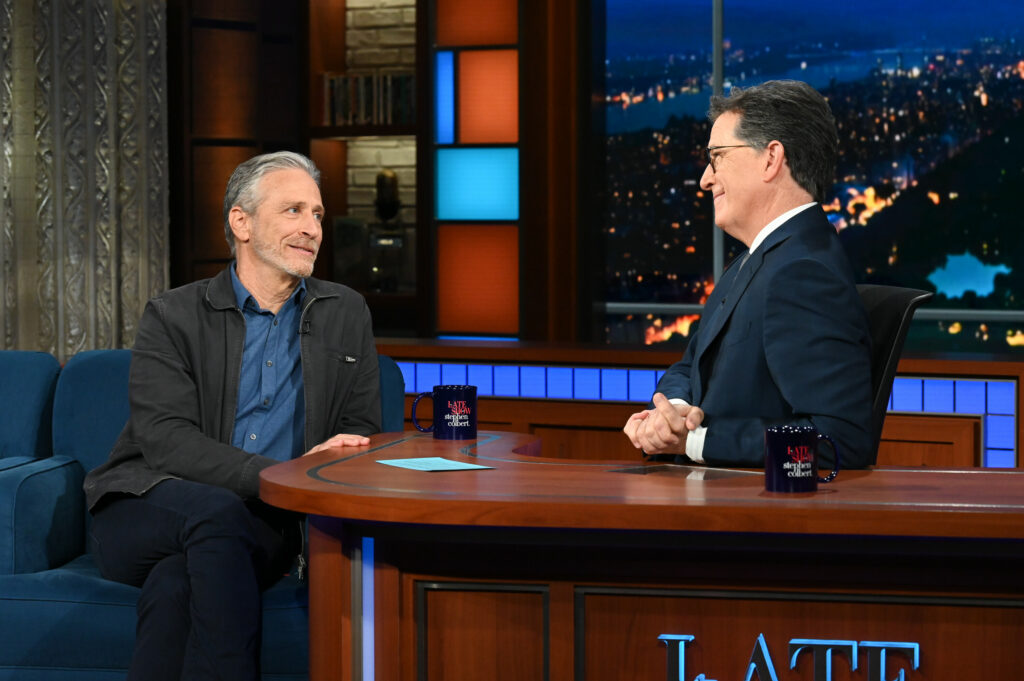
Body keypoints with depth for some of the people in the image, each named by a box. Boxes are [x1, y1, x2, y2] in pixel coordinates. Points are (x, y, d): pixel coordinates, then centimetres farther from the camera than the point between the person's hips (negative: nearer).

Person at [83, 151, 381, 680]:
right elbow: (166, 441, -11)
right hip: (145, 512, -1)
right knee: (215, 510, -37)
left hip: (261, 523, 1)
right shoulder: (172, 317, 3)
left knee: (176, 581, -33)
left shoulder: (345, 315, 14)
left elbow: (360, 434, 13)